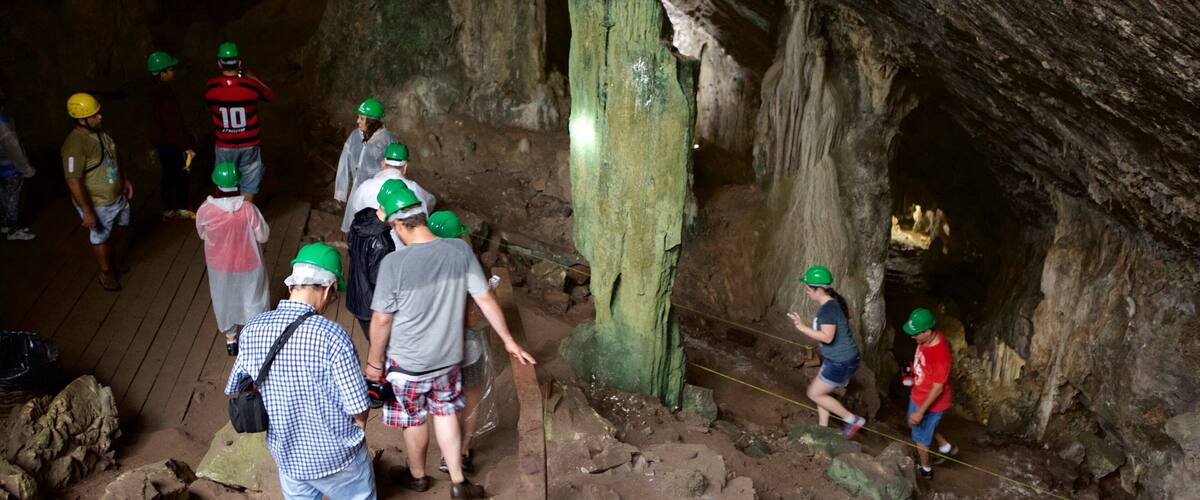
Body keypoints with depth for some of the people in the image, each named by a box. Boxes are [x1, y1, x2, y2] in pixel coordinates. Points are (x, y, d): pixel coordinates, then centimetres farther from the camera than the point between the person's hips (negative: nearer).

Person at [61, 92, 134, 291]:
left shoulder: (99, 131, -5)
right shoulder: (75, 144, -31)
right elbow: (73, 182, -28)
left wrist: (124, 180, 13)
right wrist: (87, 212, -25)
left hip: (117, 195, 8)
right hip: (97, 204, -8)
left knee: (120, 226, 28)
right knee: (100, 237, 15)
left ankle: (110, 255, 55)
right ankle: (106, 272, 38)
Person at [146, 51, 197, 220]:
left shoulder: (156, 88, 3)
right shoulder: (166, 94, -26)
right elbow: (175, 123, -25)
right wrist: (187, 145, -20)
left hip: (161, 139, 9)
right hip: (171, 142, -9)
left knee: (169, 173, 18)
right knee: (181, 174, 7)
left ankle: (168, 209, 28)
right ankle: (182, 209, 20)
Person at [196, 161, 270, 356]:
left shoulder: (205, 210, -23)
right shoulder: (248, 209, -28)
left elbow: (202, 234, -4)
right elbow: (263, 236, -15)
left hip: (219, 266, 2)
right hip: (248, 265, -2)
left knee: (224, 301, 27)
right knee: (253, 301, 22)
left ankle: (230, 338, 45)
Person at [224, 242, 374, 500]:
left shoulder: (252, 330, -12)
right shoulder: (333, 336, -27)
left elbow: (235, 391, 2)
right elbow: (358, 409, -20)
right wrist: (356, 433, 3)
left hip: (287, 455, 4)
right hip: (337, 456, -4)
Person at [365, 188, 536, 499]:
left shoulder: (394, 263, -25)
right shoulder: (461, 251, -14)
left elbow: (381, 320, -17)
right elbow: (485, 300, -7)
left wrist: (374, 362, -1)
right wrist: (508, 340, 5)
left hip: (407, 362, -3)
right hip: (448, 356, 3)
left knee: (414, 420, 19)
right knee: (445, 413, 23)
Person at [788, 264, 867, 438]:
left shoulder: (828, 308, -27)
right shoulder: (835, 301, 3)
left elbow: (827, 337, -34)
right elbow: (849, 313, 22)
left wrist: (802, 327, -32)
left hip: (841, 362, -10)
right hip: (836, 358, 10)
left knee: (814, 394, 3)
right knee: (821, 392, 20)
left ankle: (853, 420, 10)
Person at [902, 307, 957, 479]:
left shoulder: (940, 355, -39)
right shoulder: (928, 338, -13)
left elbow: (937, 388, -29)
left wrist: (920, 412, -23)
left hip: (932, 402, -8)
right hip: (918, 394, 8)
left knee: (921, 436, 16)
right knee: (925, 427, 31)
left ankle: (925, 469, 40)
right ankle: (946, 447, 50)